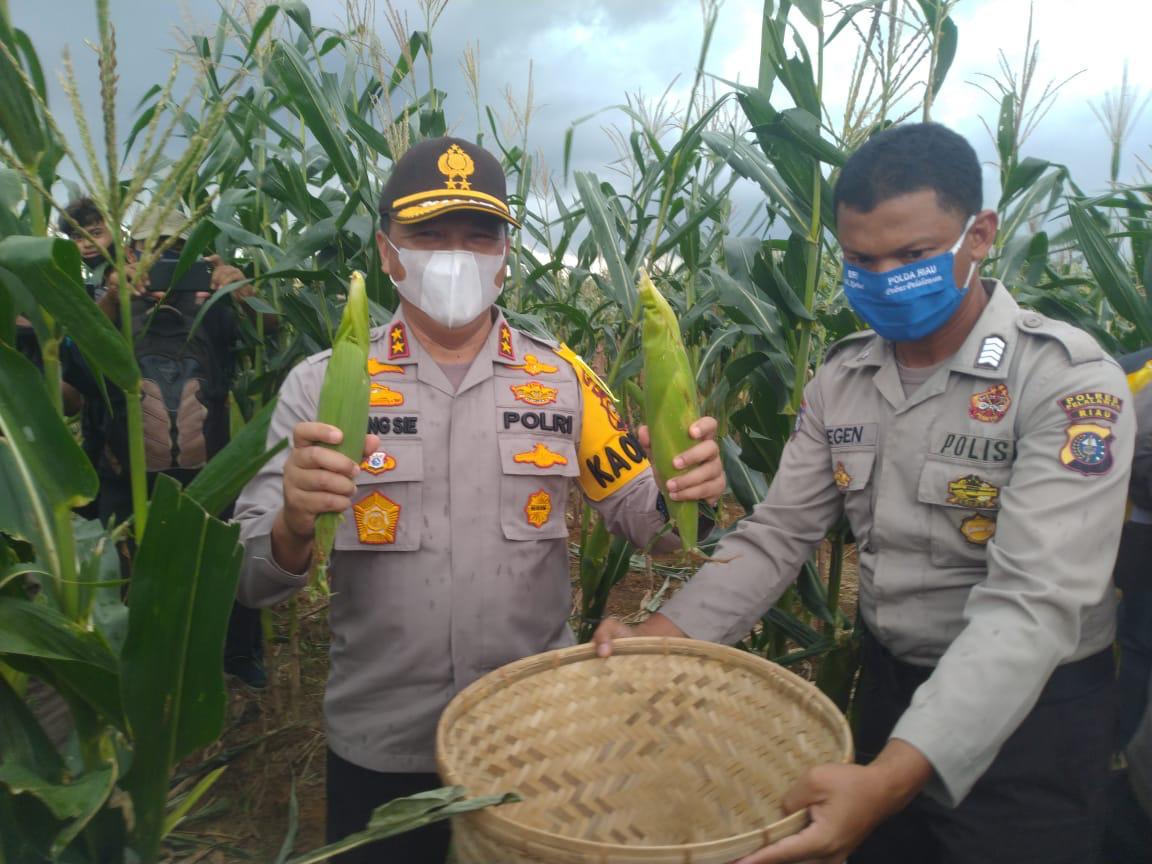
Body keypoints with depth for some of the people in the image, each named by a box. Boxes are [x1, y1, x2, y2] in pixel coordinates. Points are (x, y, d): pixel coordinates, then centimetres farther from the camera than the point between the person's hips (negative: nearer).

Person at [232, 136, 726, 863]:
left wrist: (683, 489, -23)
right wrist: (293, 526, -31)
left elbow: (642, 512, -1)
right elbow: (251, 579, -9)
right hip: (381, 748, 0)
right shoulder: (323, 384, -8)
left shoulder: (562, 378, -3)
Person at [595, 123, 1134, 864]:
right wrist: (661, 637, -18)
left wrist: (891, 777, -41)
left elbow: (1036, 604, -30)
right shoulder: (841, 377, -3)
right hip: (889, 683, 5)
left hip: (1032, 709, -5)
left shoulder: (1069, 381, -21)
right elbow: (780, 532, -4)